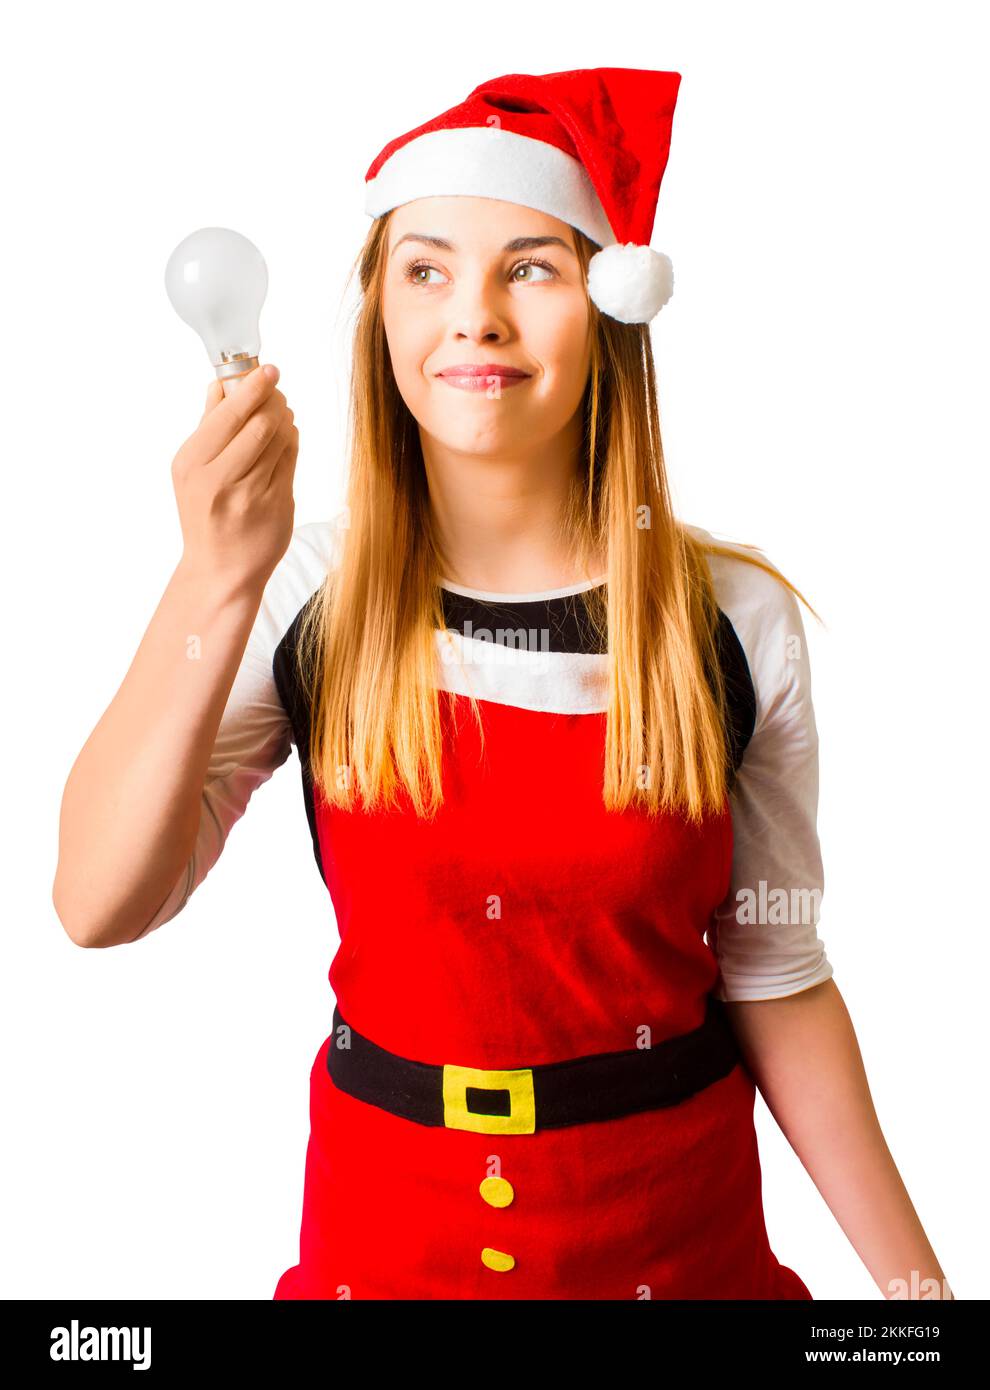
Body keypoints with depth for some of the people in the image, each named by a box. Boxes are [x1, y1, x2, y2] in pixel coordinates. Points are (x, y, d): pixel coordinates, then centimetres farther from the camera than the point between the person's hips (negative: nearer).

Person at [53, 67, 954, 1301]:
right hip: (388, 1226, 1)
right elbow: (99, 904, -19)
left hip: (677, 1227, 0)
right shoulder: (310, 598, -11)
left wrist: (911, 1270, -4)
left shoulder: (730, 619, -12)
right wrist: (216, 583, -27)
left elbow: (773, 977, -5)